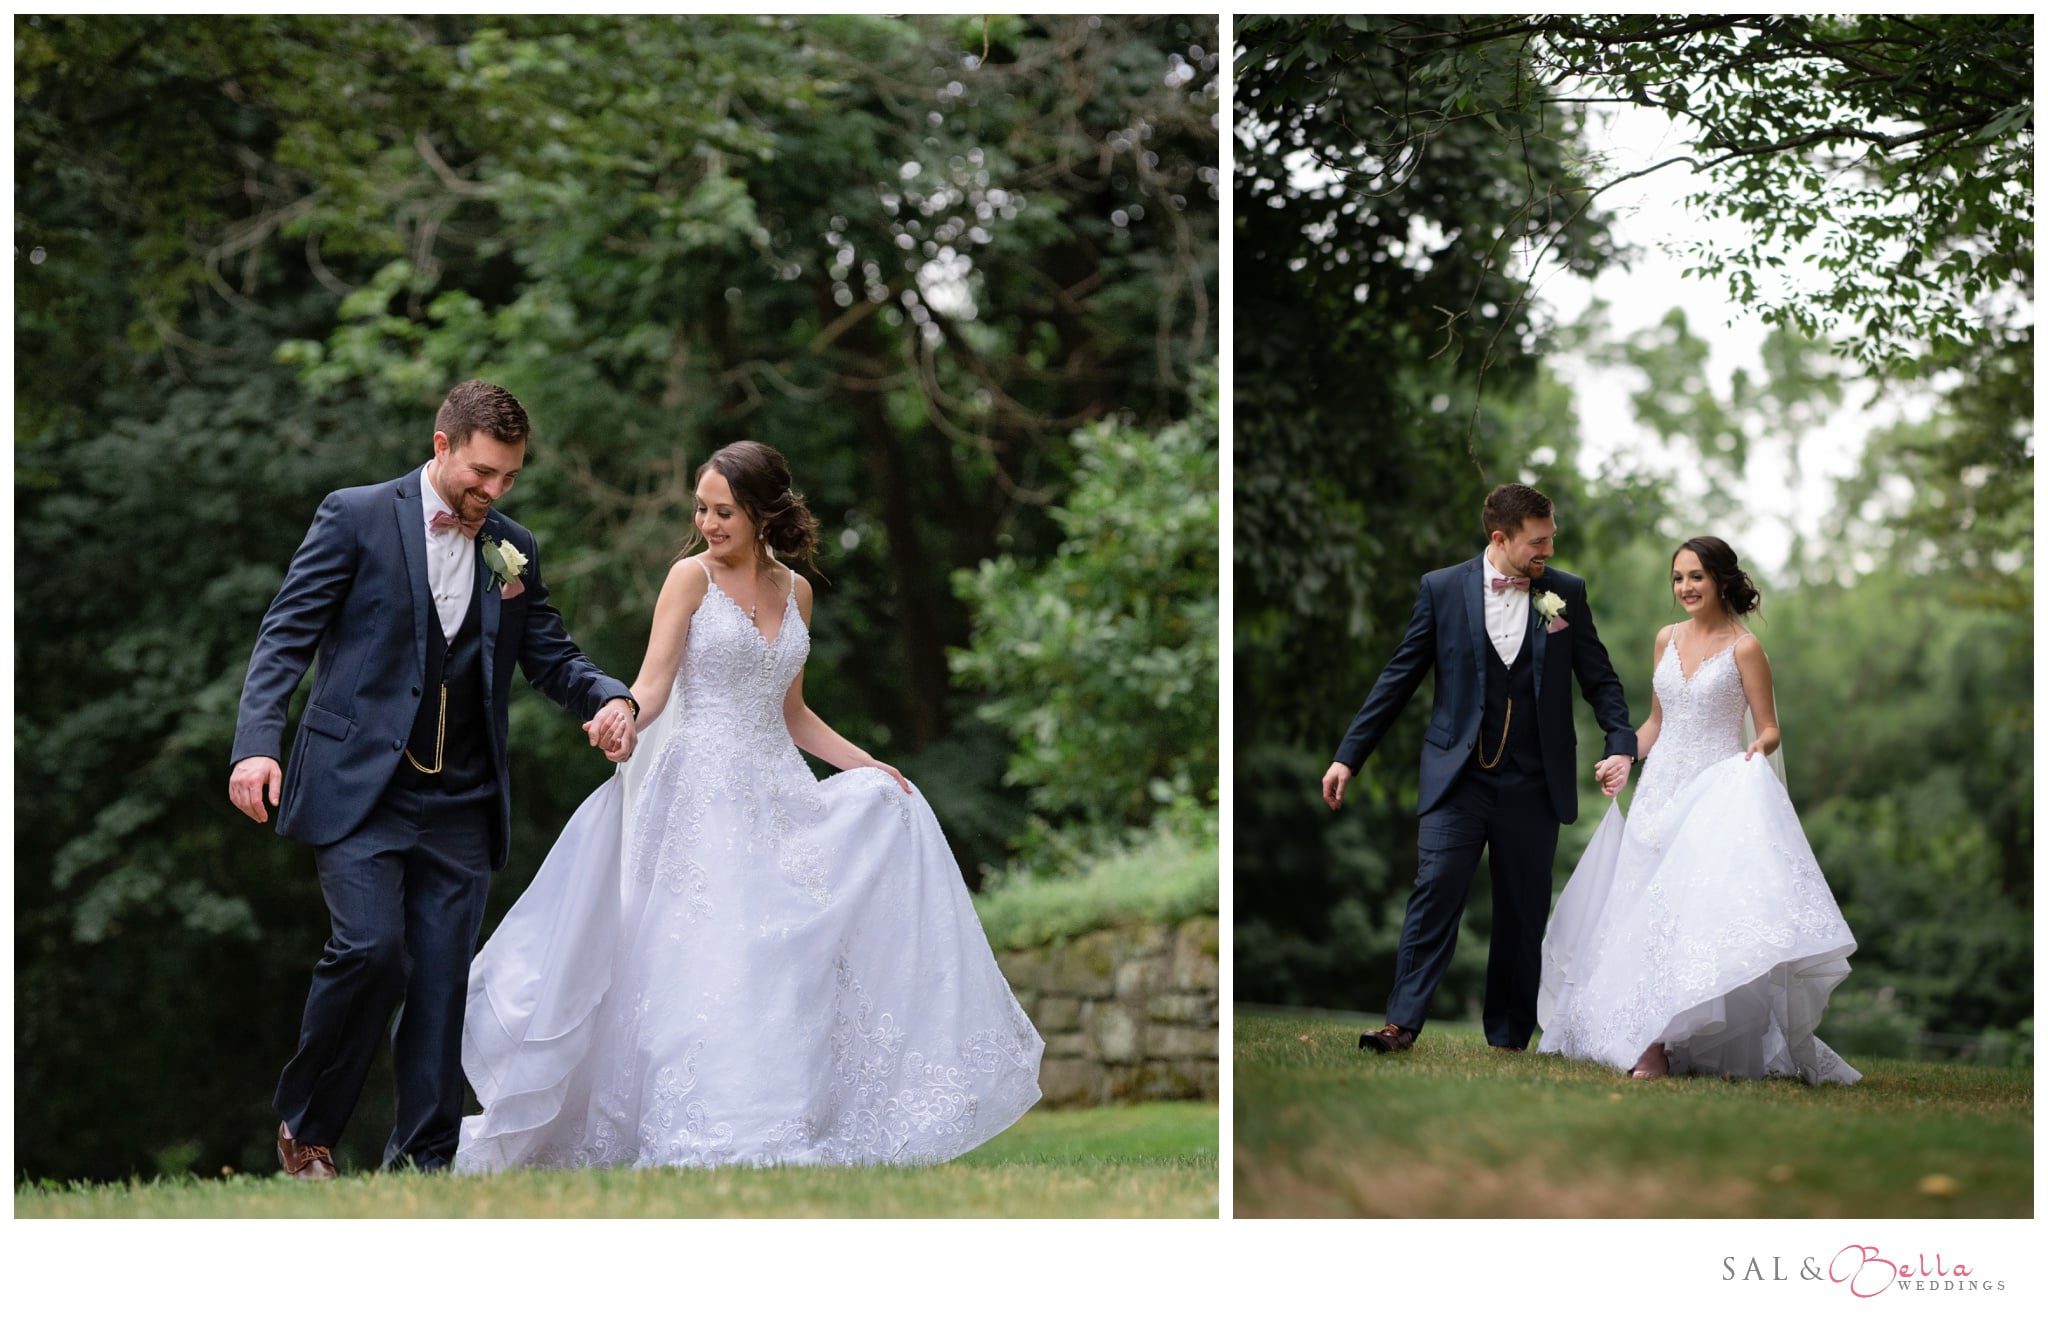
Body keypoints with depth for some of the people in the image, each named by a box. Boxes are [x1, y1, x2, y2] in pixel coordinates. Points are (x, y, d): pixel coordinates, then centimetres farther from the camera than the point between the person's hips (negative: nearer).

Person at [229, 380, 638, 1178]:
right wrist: (257, 743, -18)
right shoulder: (356, 517, -1)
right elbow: (286, 634, -5)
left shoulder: (514, 550, 13)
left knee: (443, 981, 2)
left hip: (459, 805, 5)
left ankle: (423, 1159, 9)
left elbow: (551, 657, 16)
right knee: (371, 948, -18)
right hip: (360, 787, -4)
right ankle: (307, 1127, 3)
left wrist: (610, 697, -6)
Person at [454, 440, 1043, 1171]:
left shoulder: (795, 591, 13)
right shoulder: (691, 577, -1)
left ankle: (780, 1135, 4)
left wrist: (868, 766, 12)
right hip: (703, 792, -5)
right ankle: (706, 1141, -12)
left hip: (775, 795, 5)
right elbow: (653, 684, -9)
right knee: (706, 966, -12)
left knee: (788, 959, -1)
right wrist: (621, 718, -30)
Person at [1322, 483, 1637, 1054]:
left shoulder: (1567, 593, 4)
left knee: (1523, 910, 6)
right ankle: (1402, 1022, -11)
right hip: (1458, 774, -2)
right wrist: (1349, 755, 0)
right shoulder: (1441, 589, 0)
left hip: (1533, 785, 2)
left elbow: (1600, 678, 7)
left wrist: (1621, 744, -10)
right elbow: (1398, 678, 4)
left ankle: (1510, 1036, 15)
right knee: (1435, 891, -12)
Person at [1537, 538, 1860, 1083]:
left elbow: (1769, 731, -3)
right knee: (1647, 918, 0)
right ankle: (1652, 1043, 1)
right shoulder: (1667, 639, 12)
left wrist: (1758, 749, -24)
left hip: (1717, 797, -6)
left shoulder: (1743, 648, -4)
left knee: (1700, 915, -14)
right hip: (1660, 793, 6)